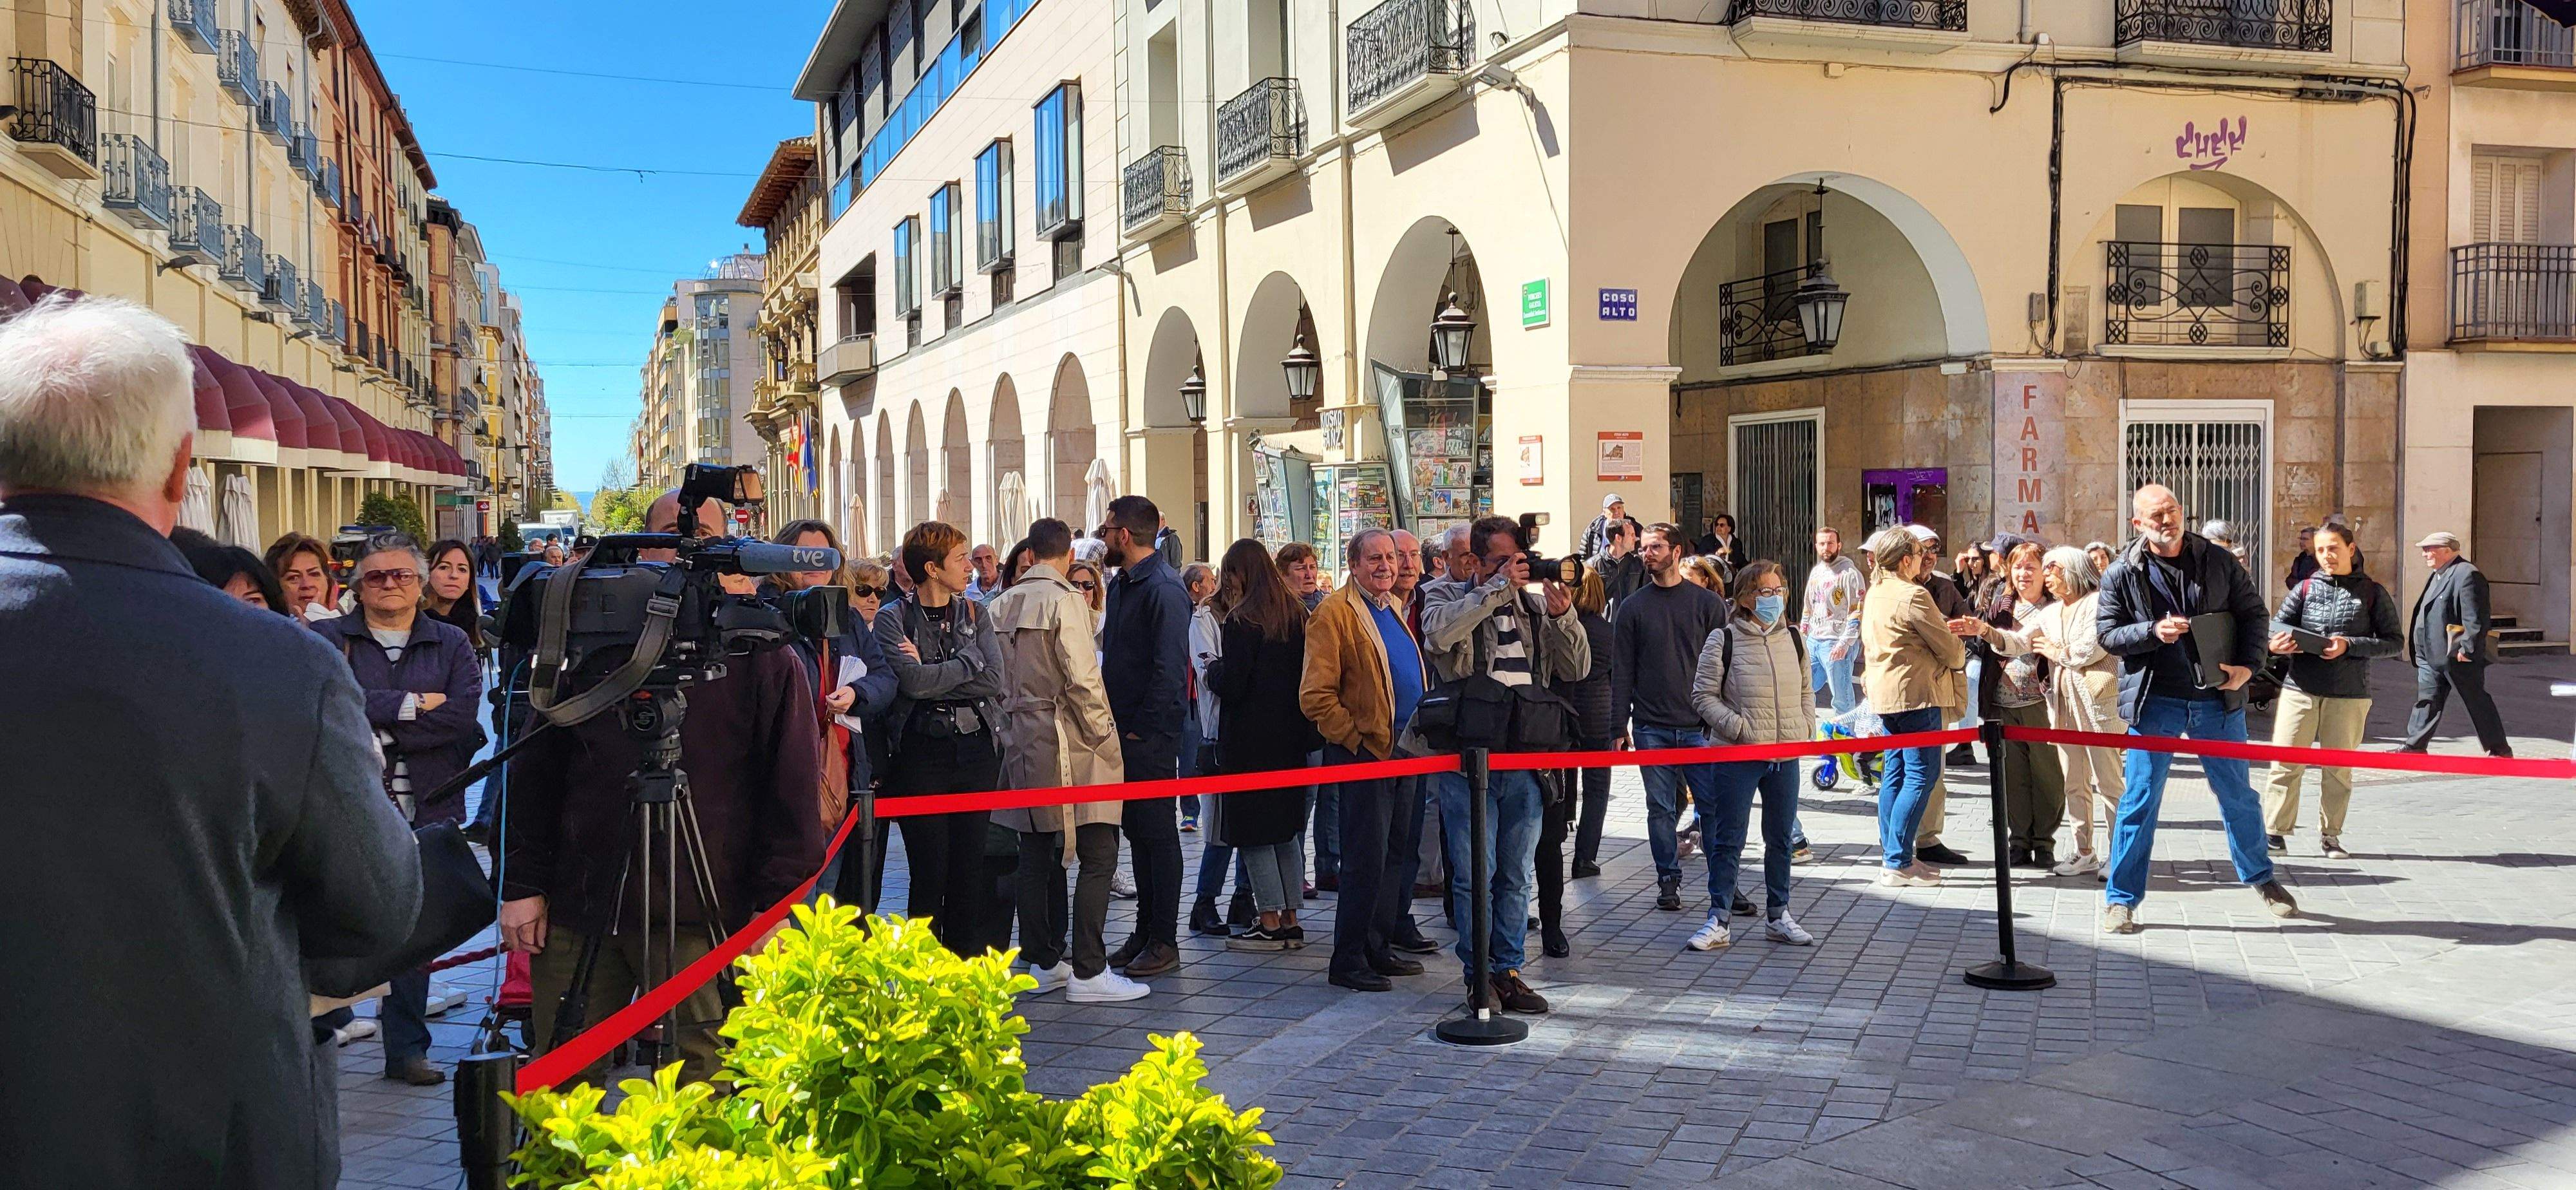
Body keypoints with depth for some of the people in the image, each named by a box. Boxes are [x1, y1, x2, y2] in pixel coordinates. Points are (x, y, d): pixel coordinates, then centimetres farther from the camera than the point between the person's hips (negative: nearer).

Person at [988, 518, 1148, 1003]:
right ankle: (1088, 972, -7)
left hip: (1020, 741, 8)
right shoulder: (1064, 599, -12)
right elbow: (1082, 678, -17)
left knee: (1038, 854, 13)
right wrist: (1104, 735, -8)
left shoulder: (1002, 604, 9)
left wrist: (1007, 729, 19)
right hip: (1067, 744, -7)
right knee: (1098, 853, -4)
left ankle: (1042, 962, 19)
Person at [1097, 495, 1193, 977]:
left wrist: (1142, 728, -18)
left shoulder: (1163, 588, -15)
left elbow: (1170, 669, -20)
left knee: (1158, 833, -1)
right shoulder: (1122, 584, 14)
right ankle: (1145, 933, 22)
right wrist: (1112, 720, 10)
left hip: (1151, 737, -9)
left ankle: (1164, 942, 7)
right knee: (1137, 831, 14)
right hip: (1124, 731, 9)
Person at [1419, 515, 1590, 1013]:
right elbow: (1439, 634, -25)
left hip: (1525, 760, 4)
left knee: (1516, 874, 12)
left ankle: (1509, 970, 22)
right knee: (1474, 873, 1)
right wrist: (1499, 587, -21)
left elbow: (1578, 670, 7)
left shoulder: (1535, 608, 11)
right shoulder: (1455, 603, 0)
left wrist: (1563, 617, -9)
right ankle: (1479, 975, 12)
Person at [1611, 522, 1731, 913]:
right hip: (1651, 729, 1)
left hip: (1699, 727, -1)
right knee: (1661, 808, 5)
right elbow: (1622, 671, 6)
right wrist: (1620, 726, 0)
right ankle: (1668, 881, 14)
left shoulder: (1708, 603, 5)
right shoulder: (1634, 607, 7)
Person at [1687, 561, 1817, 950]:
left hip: (1786, 755, 5)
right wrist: (1741, 728, -14)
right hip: (1737, 756, -5)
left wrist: (1807, 730, 6)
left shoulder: (1793, 638, 9)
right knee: (1728, 840, 0)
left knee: (1781, 838, 13)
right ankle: (1717, 921, 7)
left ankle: (1778, 916, 26)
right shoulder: (1723, 640, -7)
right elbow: (1704, 696, -6)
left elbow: (1806, 691, 20)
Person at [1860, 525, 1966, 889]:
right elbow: (1948, 647, -10)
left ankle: (1892, 853, 19)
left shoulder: (1875, 593, 12)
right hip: (1916, 693, -10)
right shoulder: (1913, 596, -15)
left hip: (1885, 692, 10)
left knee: (1896, 772, 14)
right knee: (1921, 776, -7)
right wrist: (1959, 658, 13)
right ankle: (1899, 863, -7)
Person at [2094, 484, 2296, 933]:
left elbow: (2254, 613, 7)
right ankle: (2121, 899, 8)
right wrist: (2153, 632, -18)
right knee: (2140, 799, -1)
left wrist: (2248, 665, -6)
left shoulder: (2219, 560, 2)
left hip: (2218, 698, 2)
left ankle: (2260, 878, 35)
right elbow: (2107, 633, -1)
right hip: (2154, 702, -2)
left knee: (2238, 795, 14)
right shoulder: (2122, 574, -2)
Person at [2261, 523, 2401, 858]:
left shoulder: (2372, 593, 5)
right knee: (2285, 761, -3)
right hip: (2300, 688, 1)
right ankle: (2274, 833, 3)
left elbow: (2395, 641, 2)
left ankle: (2329, 835, 19)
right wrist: (2277, 642, -23)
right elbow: (2279, 622, 1)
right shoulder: (2305, 588, 9)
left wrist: (2349, 646, -12)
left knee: (2339, 768, 7)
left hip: (2349, 693, 0)